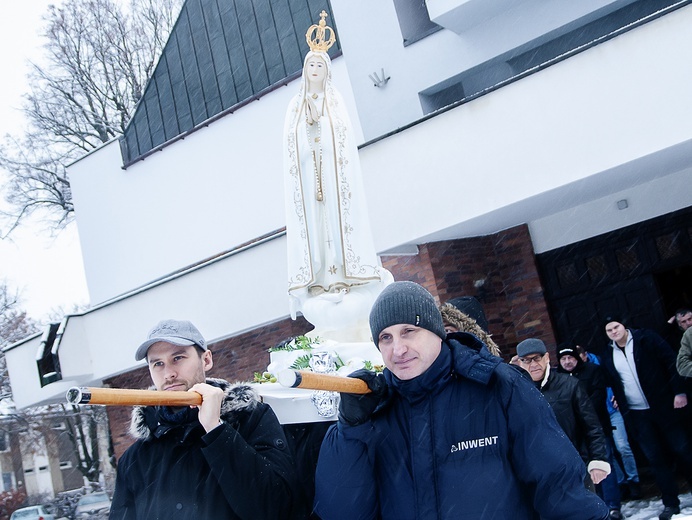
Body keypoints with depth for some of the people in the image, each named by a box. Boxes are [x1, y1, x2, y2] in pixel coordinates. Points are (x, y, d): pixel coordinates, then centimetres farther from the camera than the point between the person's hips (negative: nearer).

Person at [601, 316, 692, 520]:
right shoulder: (607, 355, 6)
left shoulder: (645, 338, -5)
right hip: (635, 415, 3)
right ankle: (671, 503, 13)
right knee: (655, 458, 5)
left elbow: (671, 362, -7)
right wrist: (619, 401, 8)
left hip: (663, 406, -3)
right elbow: (611, 382, 17)